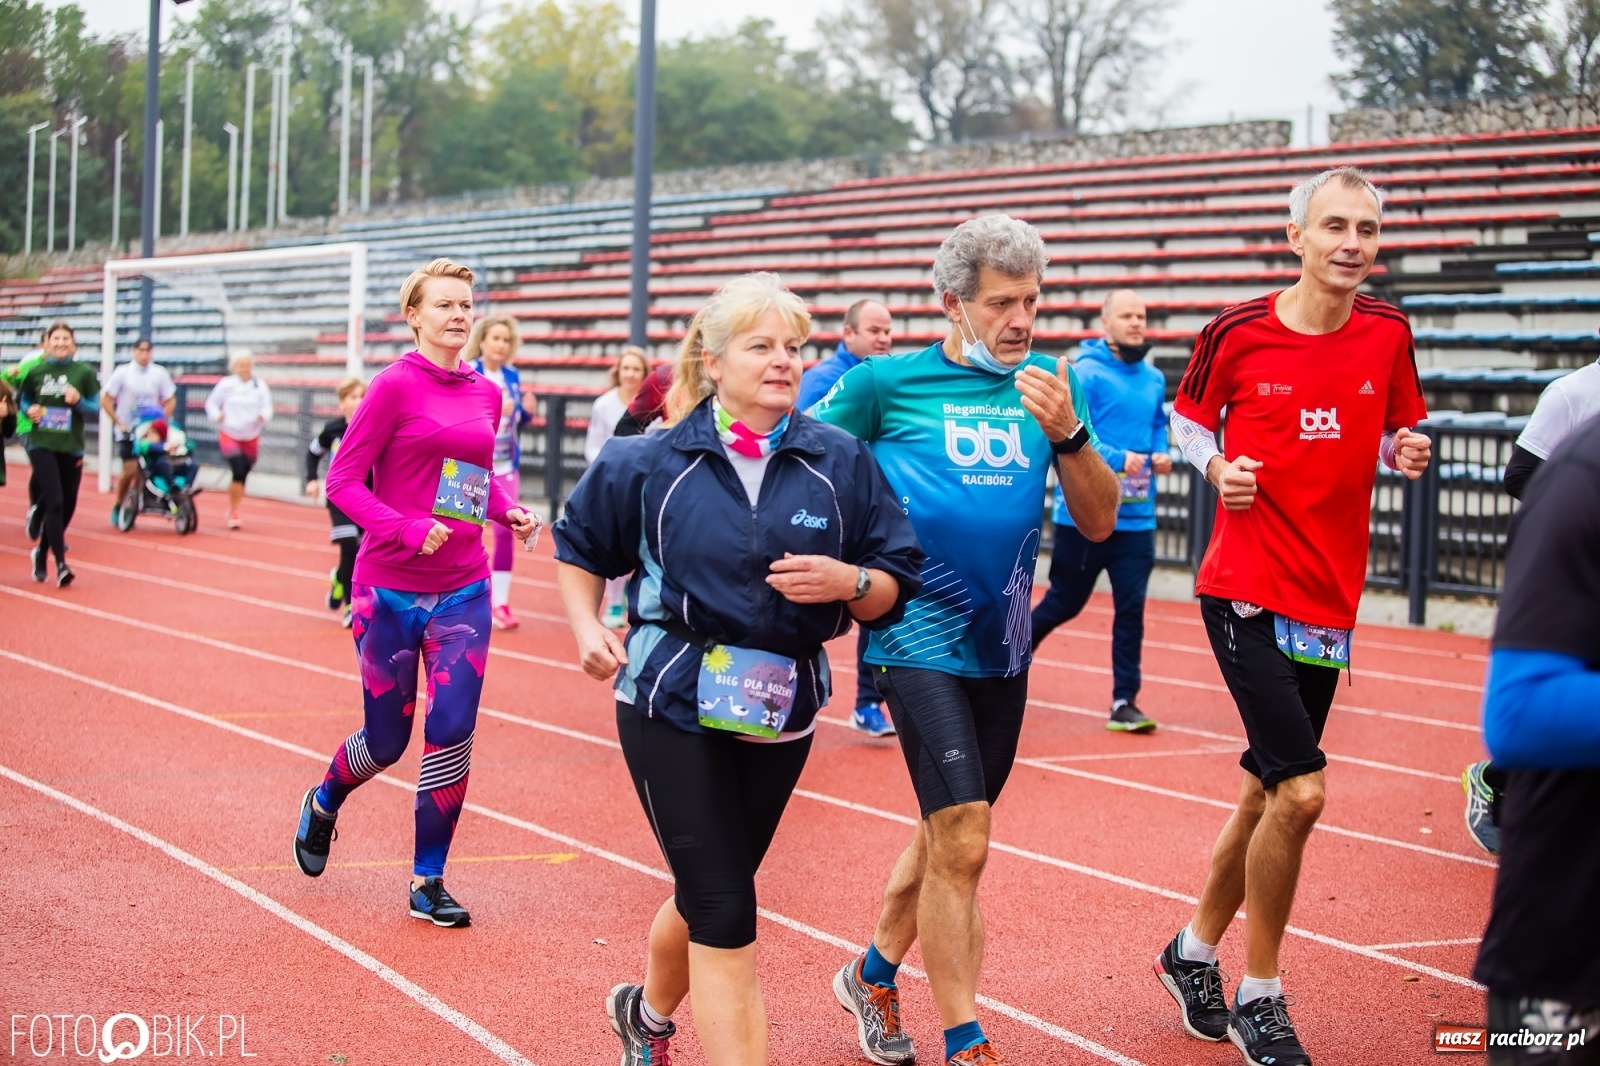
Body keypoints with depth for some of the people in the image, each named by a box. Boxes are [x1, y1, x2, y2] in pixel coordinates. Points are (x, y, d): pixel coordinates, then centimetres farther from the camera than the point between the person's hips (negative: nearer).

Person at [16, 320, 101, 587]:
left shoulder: (84, 372, 0)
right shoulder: (36, 372, 2)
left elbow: (96, 407, 2)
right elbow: (23, 400, 14)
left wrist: (78, 401, -17)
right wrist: (29, 410, -7)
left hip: (71, 447, 2)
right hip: (42, 445, -1)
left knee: (68, 506, 9)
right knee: (54, 502, -15)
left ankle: (42, 551, 32)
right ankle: (61, 564, -17)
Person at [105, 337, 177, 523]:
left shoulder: (160, 373, 0)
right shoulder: (122, 373, -5)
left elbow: (171, 401, 8)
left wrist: (161, 420, -5)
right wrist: (119, 424, -8)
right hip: (127, 431, -2)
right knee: (130, 470, -11)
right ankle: (118, 506, 8)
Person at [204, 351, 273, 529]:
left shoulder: (260, 386, -1)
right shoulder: (226, 384, -4)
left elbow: (267, 407, -2)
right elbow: (211, 403, 6)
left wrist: (263, 416, -24)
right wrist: (217, 416, -13)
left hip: (251, 437, 3)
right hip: (229, 434, -2)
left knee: (243, 475, 8)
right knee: (238, 472, -18)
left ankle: (233, 509, 30)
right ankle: (234, 511, -3)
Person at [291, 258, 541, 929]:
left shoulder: (486, 394, 6)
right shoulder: (395, 385, -10)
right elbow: (343, 480, -11)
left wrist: (510, 510, 0)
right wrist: (407, 530, -24)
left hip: (464, 592, 4)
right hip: (391, 590, -4)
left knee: (452, 733, -3)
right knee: (386, 741, 8)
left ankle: (428, 883, 10)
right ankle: (324, 803, 42)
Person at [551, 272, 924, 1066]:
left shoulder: (841, 463, -2)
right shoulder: (654, 461, -4)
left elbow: (895, 589, 1)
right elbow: (578, 546, 12)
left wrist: (850, 581, -19)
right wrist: (587, 628, -4)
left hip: (781, 712, 3)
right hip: (672, 704, -3)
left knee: (709, 895, 19)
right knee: (725, 914, -10)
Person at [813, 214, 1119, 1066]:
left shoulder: (1049, 385, 6)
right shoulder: (885, 383, -5)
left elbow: (1100, 521, 2)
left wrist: (1066, 433, -13)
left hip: (1003, 645, 5)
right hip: (921, 639, -5)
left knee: (947, 834, 17)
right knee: (963, 843, -13)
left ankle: (872, 976, 40)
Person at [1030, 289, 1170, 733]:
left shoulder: (1154, 379, 10)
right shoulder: (1085, 374, -10)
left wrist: (1161, 454, 4)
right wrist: (1117, 459, -23)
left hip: (1136, 517, 5)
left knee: (1131, 609, -1)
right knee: (1065, 602, 8)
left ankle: (1124, 702, 5)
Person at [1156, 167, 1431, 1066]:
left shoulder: (1388, 334, 2)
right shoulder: (1237, 335, -7)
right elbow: (1187, 420, 8)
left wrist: (1408, 452, -8)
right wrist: (1218, 467, -12)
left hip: (1328, 602, 5)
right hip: (1247, 592, -5)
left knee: (1267, 792, 15)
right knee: (1299, 792, -14)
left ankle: (1196, 952, 37)